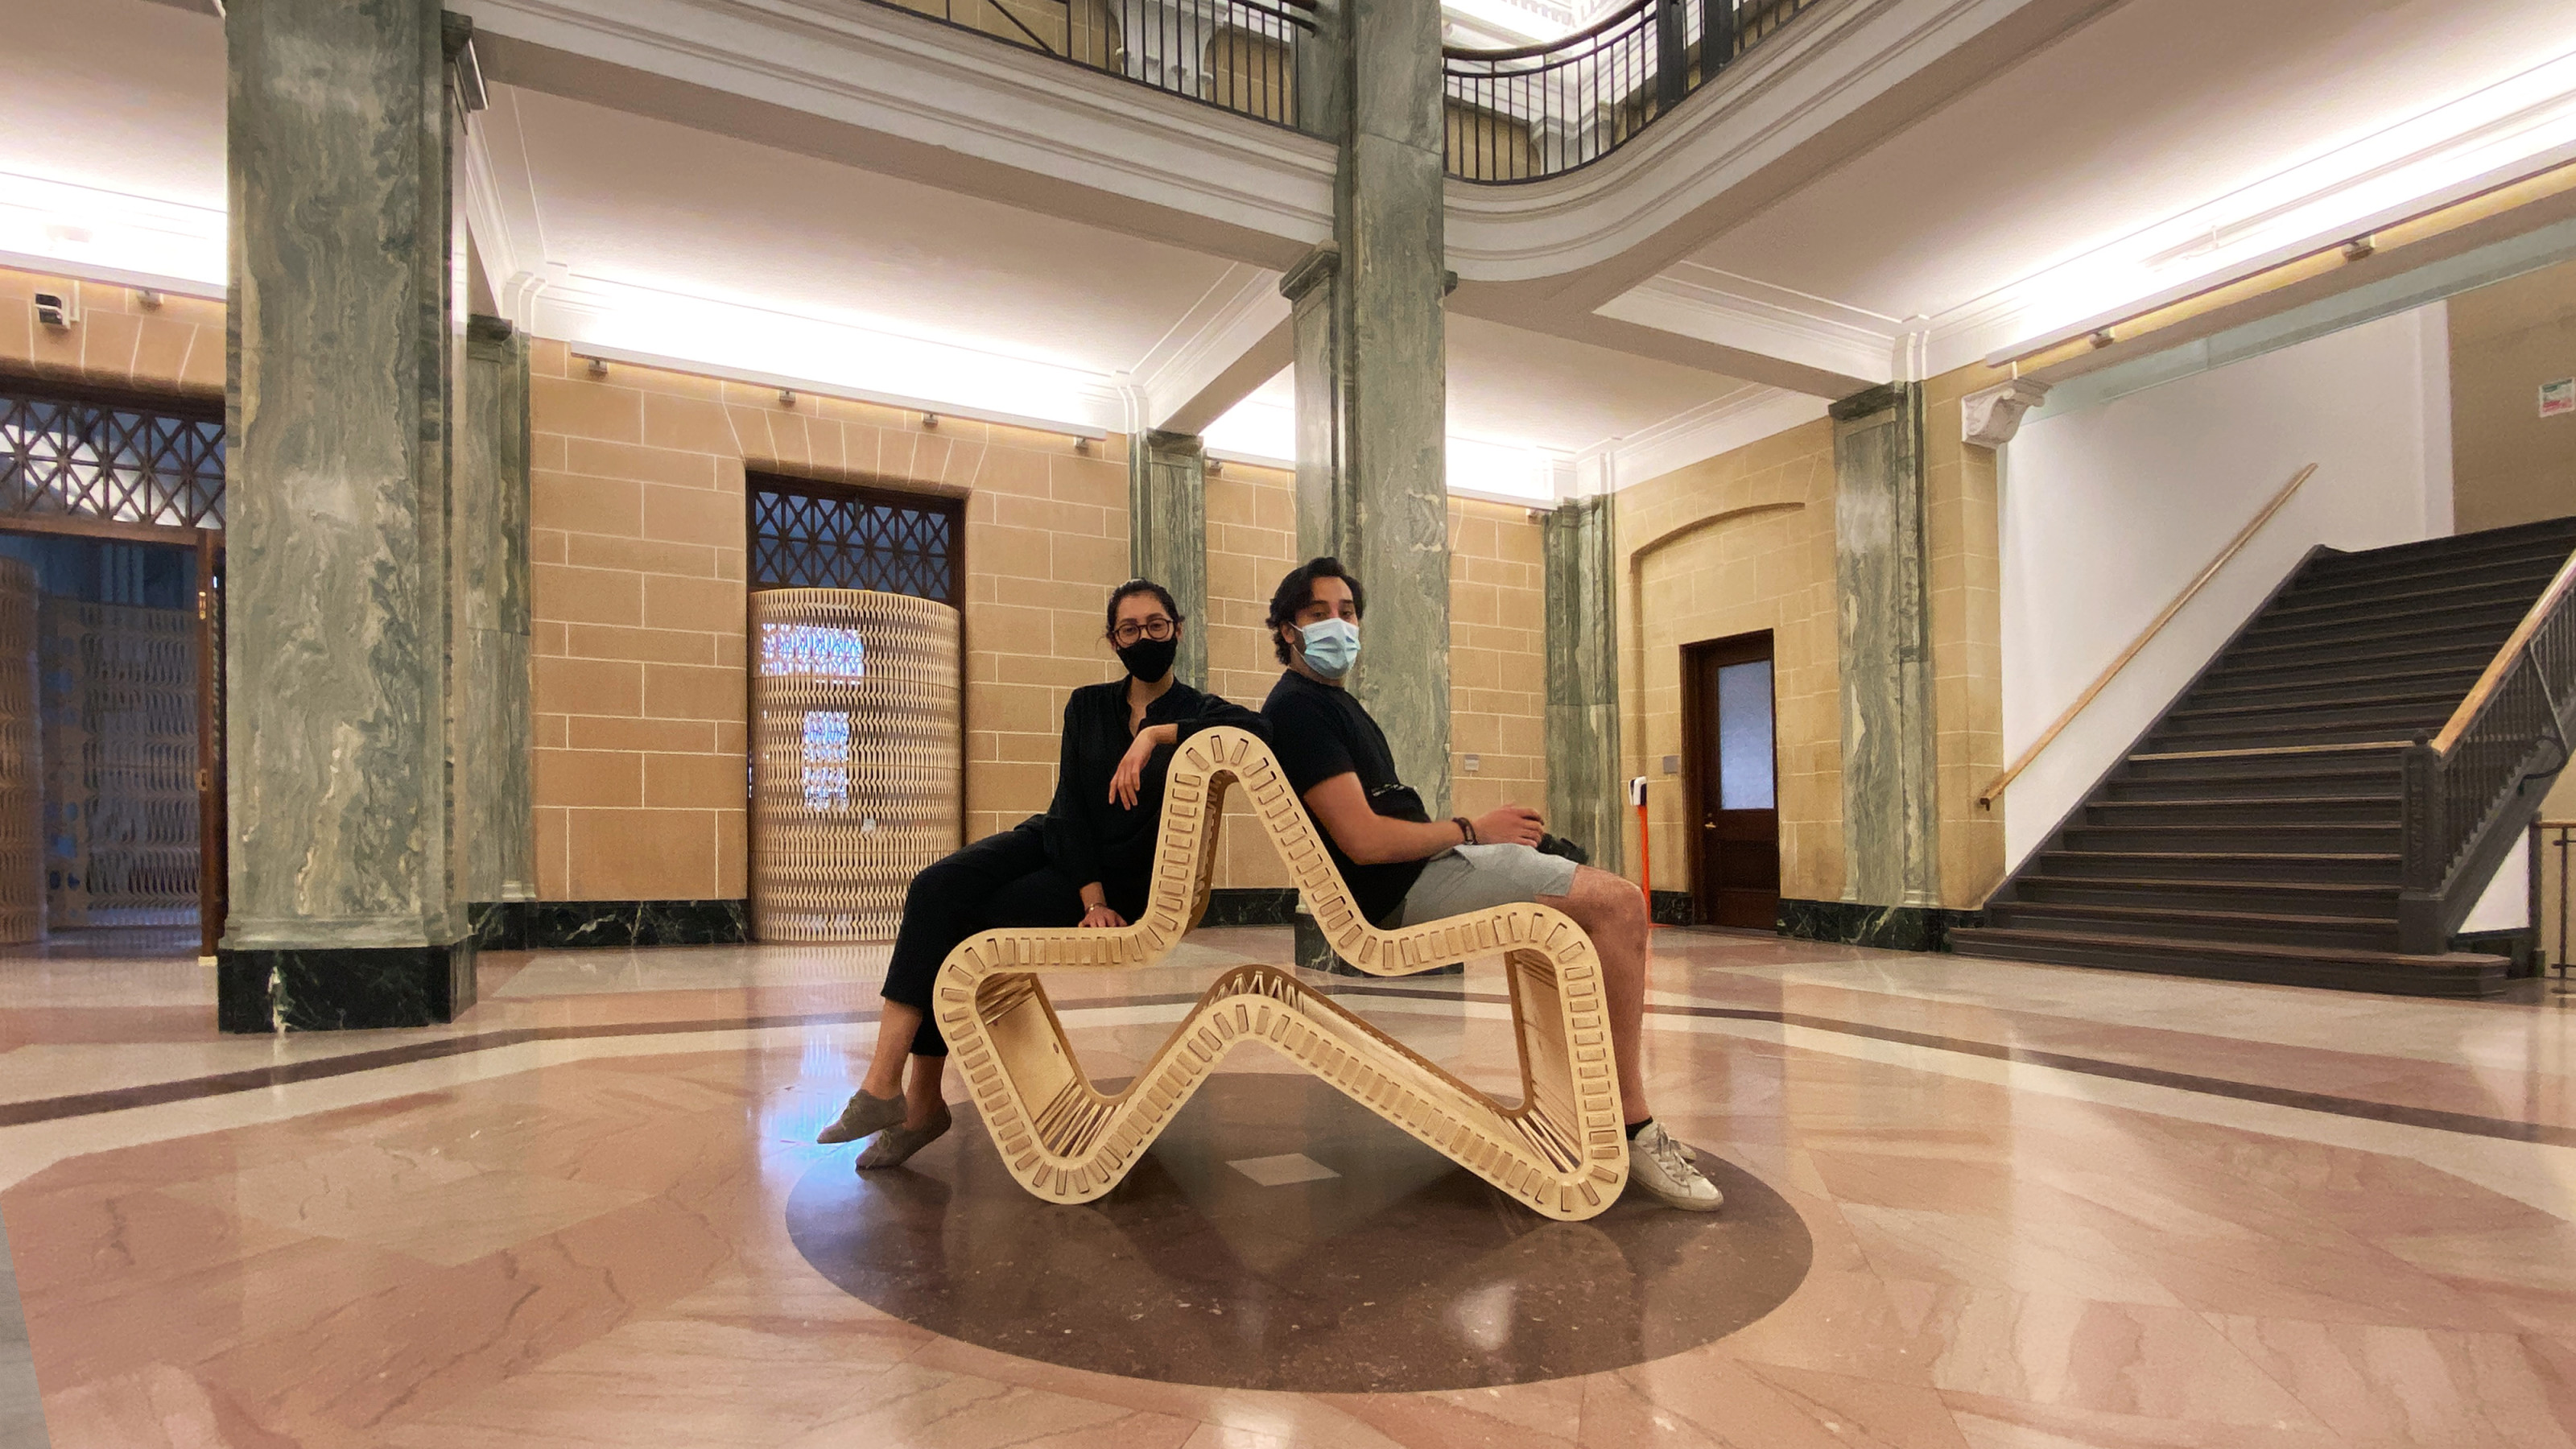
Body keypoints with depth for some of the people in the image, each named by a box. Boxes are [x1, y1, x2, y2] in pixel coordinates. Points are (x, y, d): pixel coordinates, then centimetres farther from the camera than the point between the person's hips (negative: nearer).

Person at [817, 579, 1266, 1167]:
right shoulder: (1087, 705, 10)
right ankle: (886, 1084, -21)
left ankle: (922, 1097, -11)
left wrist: (1157, 733, -30)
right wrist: (1090, 899, -13)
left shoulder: (1196, 712, -2)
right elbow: (1069, 803, 0)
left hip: (1122, 875, -4)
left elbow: (1259, 728, -26)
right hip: (1053, 839, 5)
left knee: (964, 923, -22)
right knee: (934, 889, -21)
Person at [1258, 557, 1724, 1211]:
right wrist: (1473, 829, -10)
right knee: (1617, 903, -17)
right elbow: (1364, 840, -22)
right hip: (1407, 891, -11)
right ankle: (1633, 1129, -10)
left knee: (1609, 900, 19)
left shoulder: (1329, 700, 20)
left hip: (1422, 869, 11)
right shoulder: (1299, 708, -13)